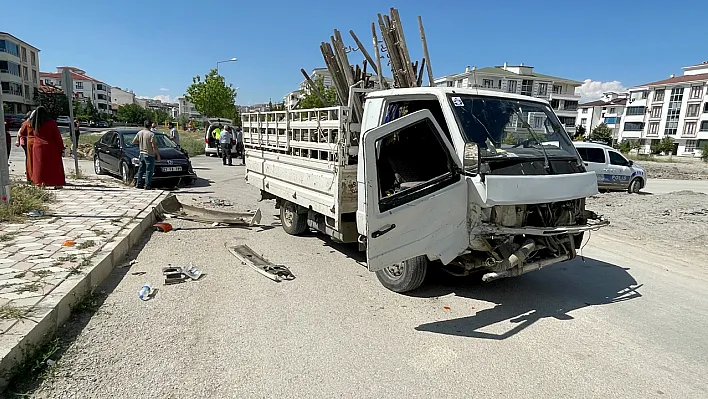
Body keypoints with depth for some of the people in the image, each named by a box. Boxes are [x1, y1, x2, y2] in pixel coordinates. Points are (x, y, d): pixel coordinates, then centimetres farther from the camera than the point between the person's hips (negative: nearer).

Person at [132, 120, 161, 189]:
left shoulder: (139, 133, 5)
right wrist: (158, 155, -12)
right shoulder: (151, 134, -15)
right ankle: (147, 185, -1)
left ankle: (139, 184, 21)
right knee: (149, 171, -2)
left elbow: (133, 142, 11)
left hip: (142, 154, 7)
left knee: (141, 169, 16)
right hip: (149, 155, -7)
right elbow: (154, 146, -18)